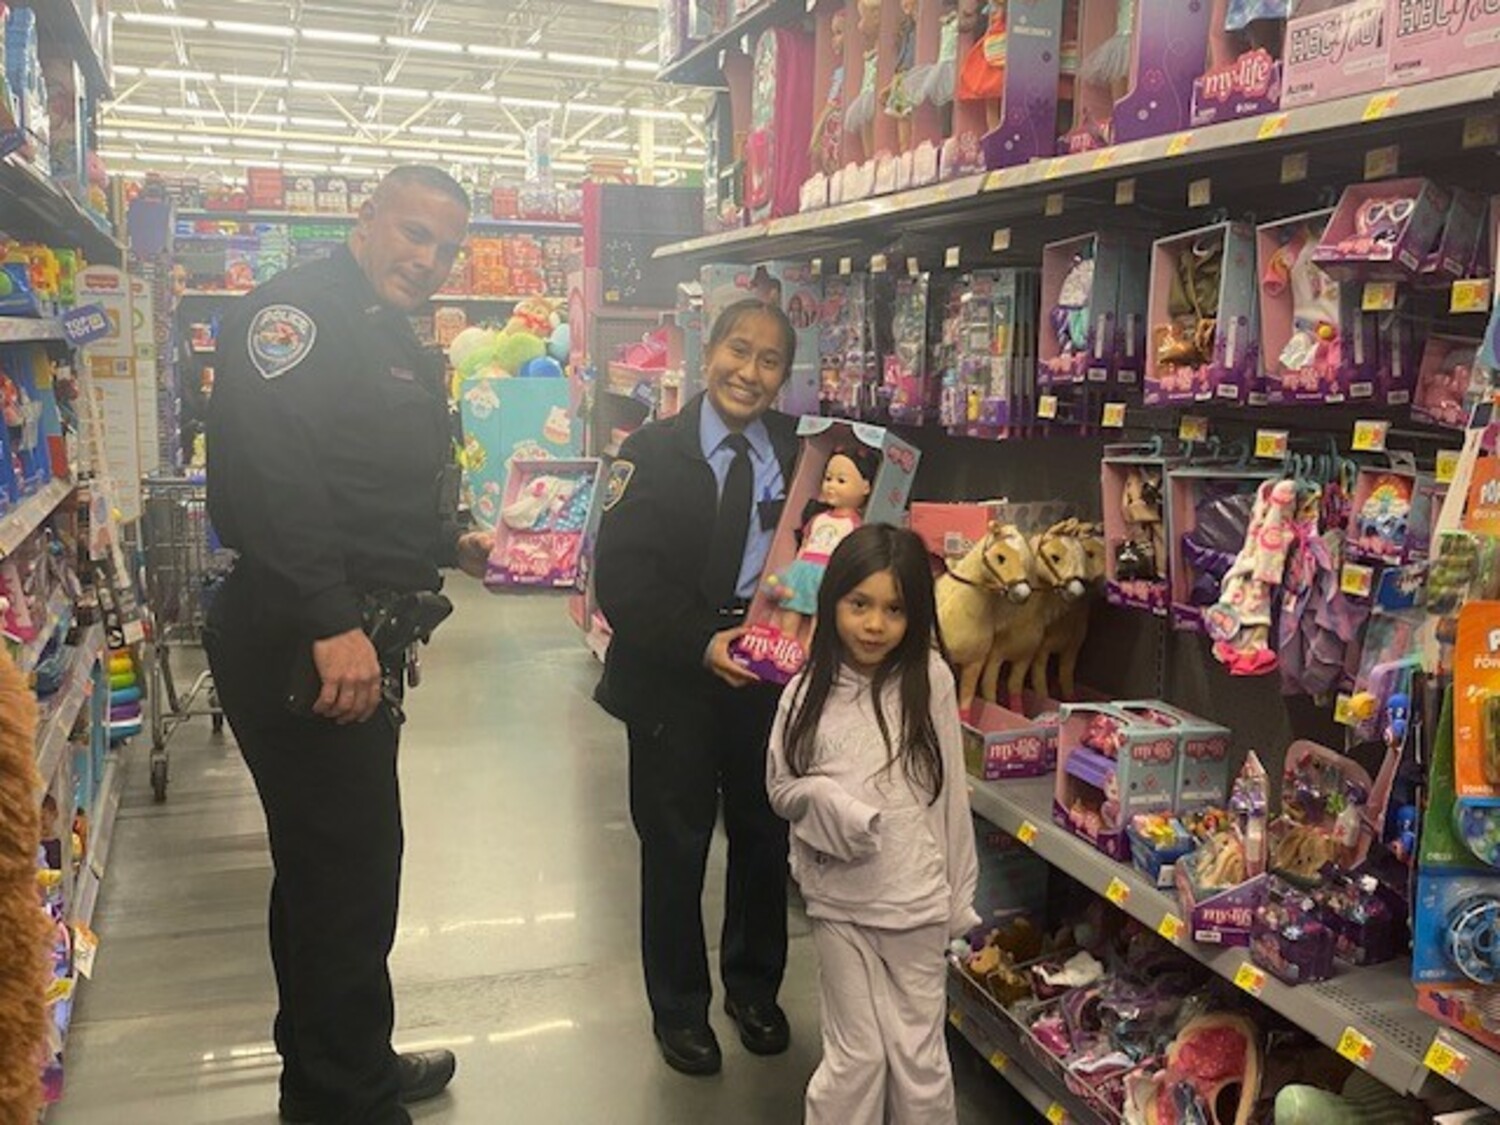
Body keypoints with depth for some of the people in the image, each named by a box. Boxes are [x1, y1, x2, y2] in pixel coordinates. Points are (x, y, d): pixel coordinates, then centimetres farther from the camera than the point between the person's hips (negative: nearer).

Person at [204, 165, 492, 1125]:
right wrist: (330, 622, -30)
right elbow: (264, 470, -27)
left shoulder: (401, 348, 19)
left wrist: (443, 543, 11)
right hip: (304, 647, -10)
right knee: (347, 869, -1)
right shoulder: (297, 310, -13)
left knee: (330, 863, 20)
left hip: (361, 644, 10)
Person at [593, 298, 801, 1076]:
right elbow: (622, 575, -13)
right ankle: (679, 1009, 32)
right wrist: (701, 644, -23)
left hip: (772, 677, 3)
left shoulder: (803, 453, 2)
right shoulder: (654, 452, -6)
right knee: (675, 850, 11)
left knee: (763, 837, 16)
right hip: (674, 685, -2)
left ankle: (754, 987, 40)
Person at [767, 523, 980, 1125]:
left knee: (920, 1058, 11)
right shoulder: (808, 692, -5)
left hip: (916, 898, 0)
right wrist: (826, 800, -17)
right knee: (855, 1057, 9)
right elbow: (780, 787, 5)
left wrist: (959, 894, 1)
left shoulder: (929, 679, -8)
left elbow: (950, 791, -3)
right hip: (838, 898, 1)